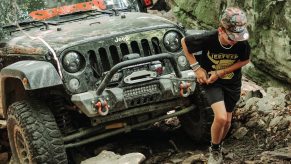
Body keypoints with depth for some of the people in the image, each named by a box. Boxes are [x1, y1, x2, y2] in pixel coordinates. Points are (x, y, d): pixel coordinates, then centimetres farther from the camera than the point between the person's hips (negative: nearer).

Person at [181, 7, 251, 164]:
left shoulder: (242, 43, -25)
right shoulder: (207, 39, -30)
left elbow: (245, 60, -4)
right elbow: (184, 41, -12)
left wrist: (221, 72, -16)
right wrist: (197, 68, -15)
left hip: (232, 84, 3)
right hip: (211, 82, -3)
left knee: (227, 121, 14)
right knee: (220, 118, -21)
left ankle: (218, 146, 44)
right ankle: (214, 150, 6)